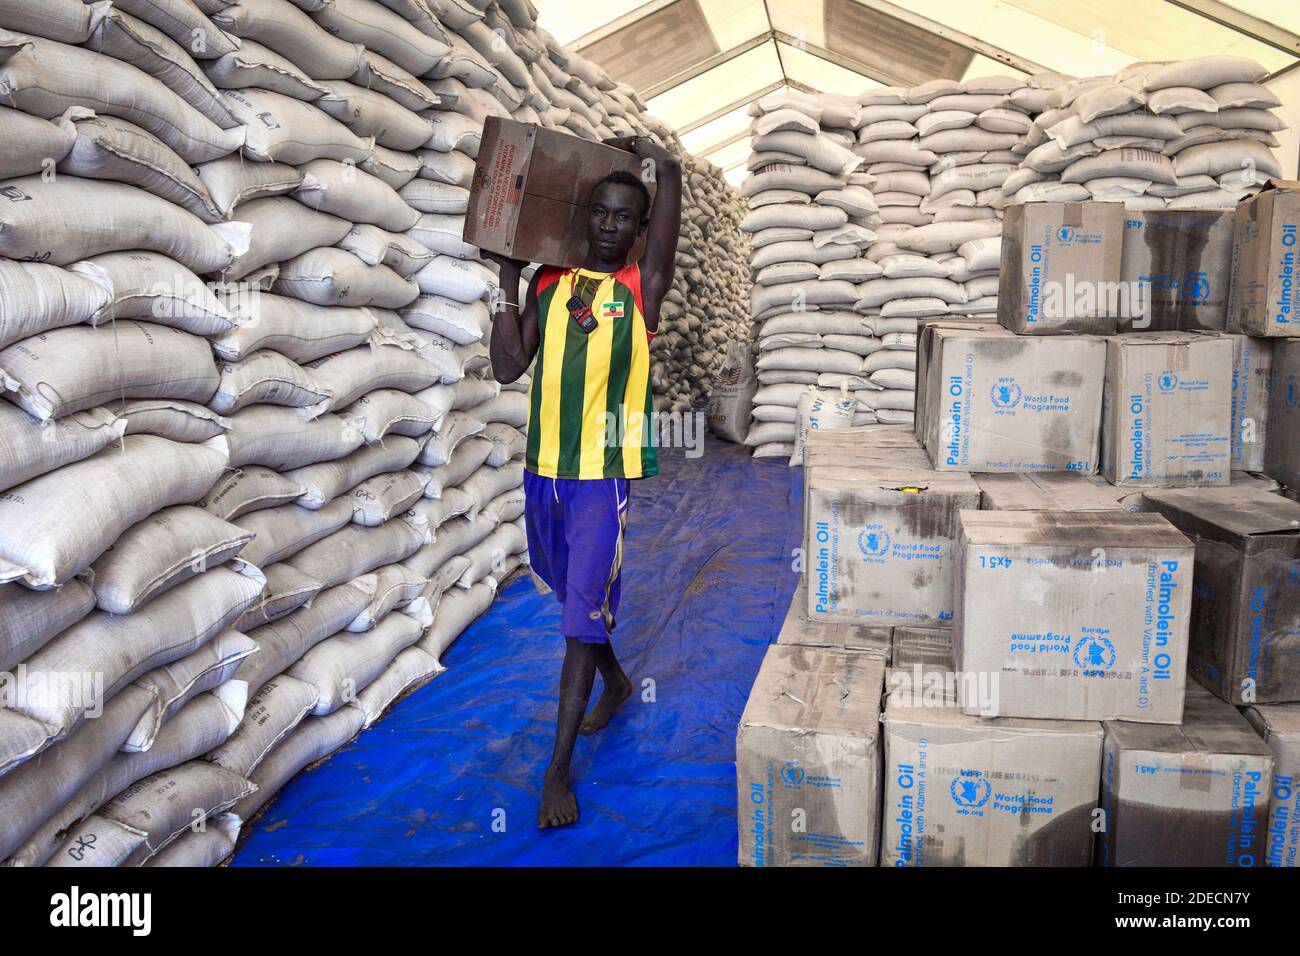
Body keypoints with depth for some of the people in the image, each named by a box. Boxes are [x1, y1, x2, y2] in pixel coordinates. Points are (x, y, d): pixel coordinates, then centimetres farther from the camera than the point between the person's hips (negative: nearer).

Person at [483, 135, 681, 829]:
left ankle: (558, 769, 5)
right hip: (544, 465, 5)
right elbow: (508, 366, -2)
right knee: (574, 594, 21)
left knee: (582, 612, -4)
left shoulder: (643, 285, -4)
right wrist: (507, 283, -3)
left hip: (604, 472, -5)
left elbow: (668, 172, -11)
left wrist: (638, 148, 8)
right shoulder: (550, 282, 7)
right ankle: (615, 681, 48)